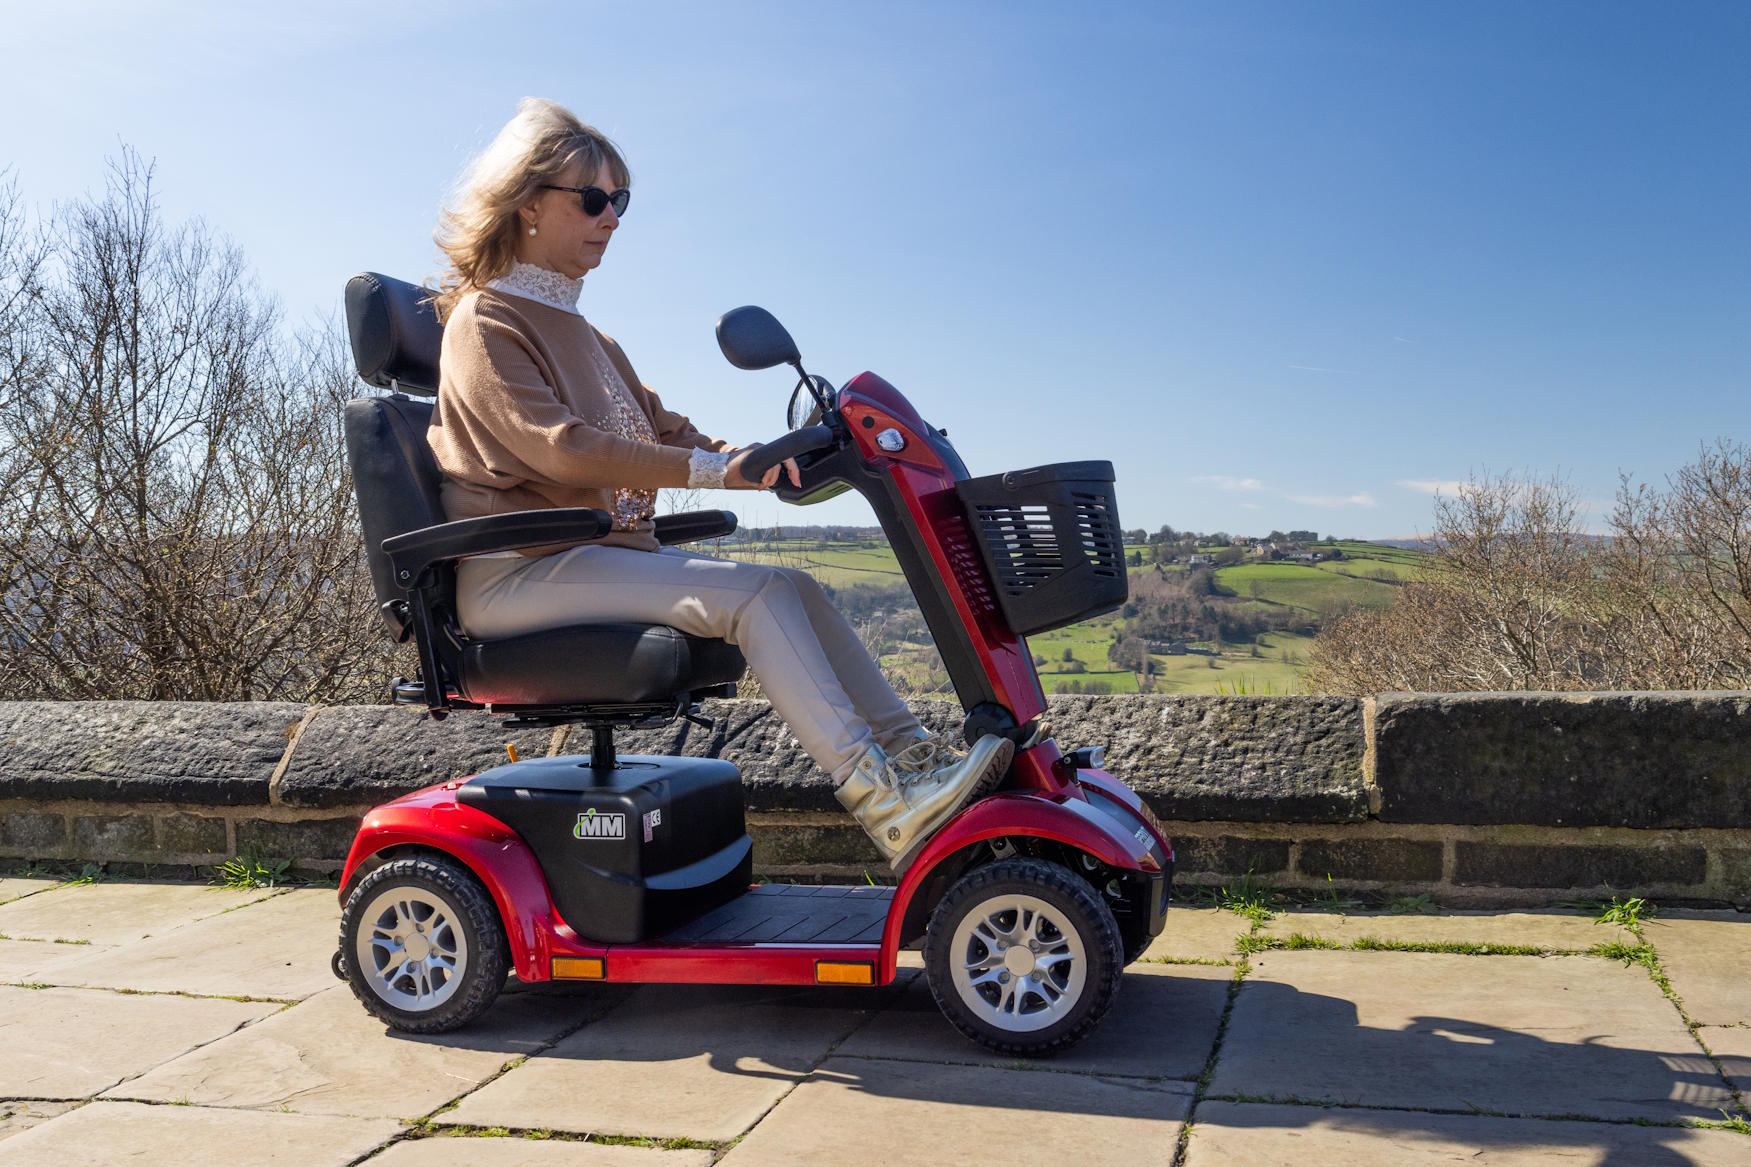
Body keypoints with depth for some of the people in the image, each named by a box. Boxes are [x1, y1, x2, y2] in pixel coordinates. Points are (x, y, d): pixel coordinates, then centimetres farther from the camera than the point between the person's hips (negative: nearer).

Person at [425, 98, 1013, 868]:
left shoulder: (583, 336, 23)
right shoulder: (484, 321, -5)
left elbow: (663, 431, 16)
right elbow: (559, 448, -21)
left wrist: (763, 459, -4)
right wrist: (712, 469, -26)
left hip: (602, 551, 8)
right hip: (515, 574, -8)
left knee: (794, 590, -11)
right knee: (753, 594, -25)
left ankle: (911, 755, -16)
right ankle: (881, 805, -29)